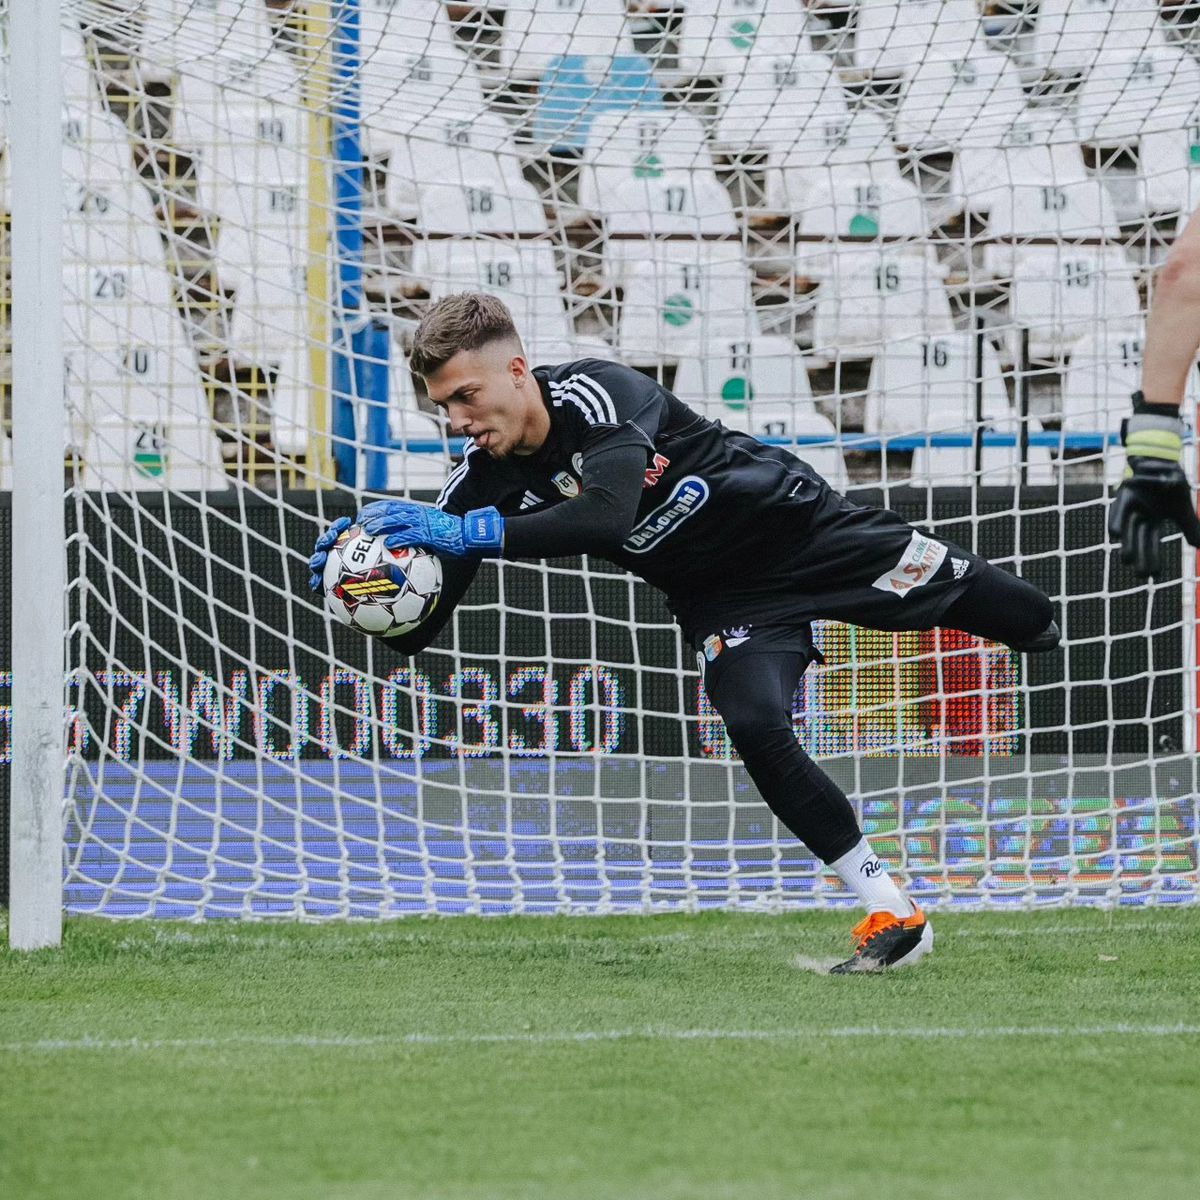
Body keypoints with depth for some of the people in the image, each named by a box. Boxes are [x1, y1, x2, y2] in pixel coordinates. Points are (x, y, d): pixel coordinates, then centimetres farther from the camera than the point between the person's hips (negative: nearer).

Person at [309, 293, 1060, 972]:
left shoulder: (598, 394, -32)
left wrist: (473, 534, -54)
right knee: (756, 728, -19)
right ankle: (893, 918, -10)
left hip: (799, 526, -4)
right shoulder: (483, 482, -15)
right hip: (724, 603, 4)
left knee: (967, 596, 6)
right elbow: (418, 630, -16)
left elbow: (607, 516, -50)